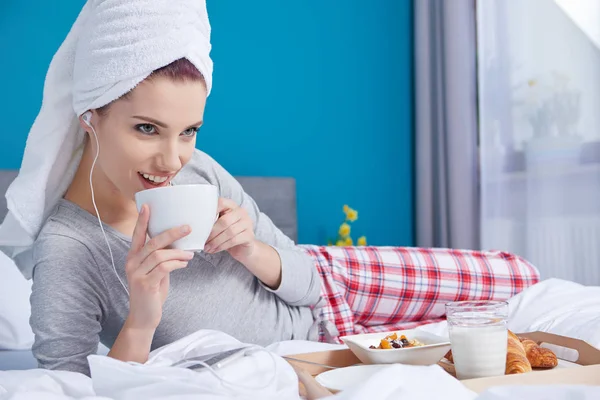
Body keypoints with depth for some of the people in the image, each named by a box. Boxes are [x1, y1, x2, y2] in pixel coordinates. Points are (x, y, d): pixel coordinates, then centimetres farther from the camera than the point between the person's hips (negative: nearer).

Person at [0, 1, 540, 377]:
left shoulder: (197, 171, -18)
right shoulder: (65, 251, -28)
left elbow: (304, 279, -8)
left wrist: (250, 250, -29)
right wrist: (139, 324, -42)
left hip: (329, 292, 4)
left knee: (522, 277, 12)